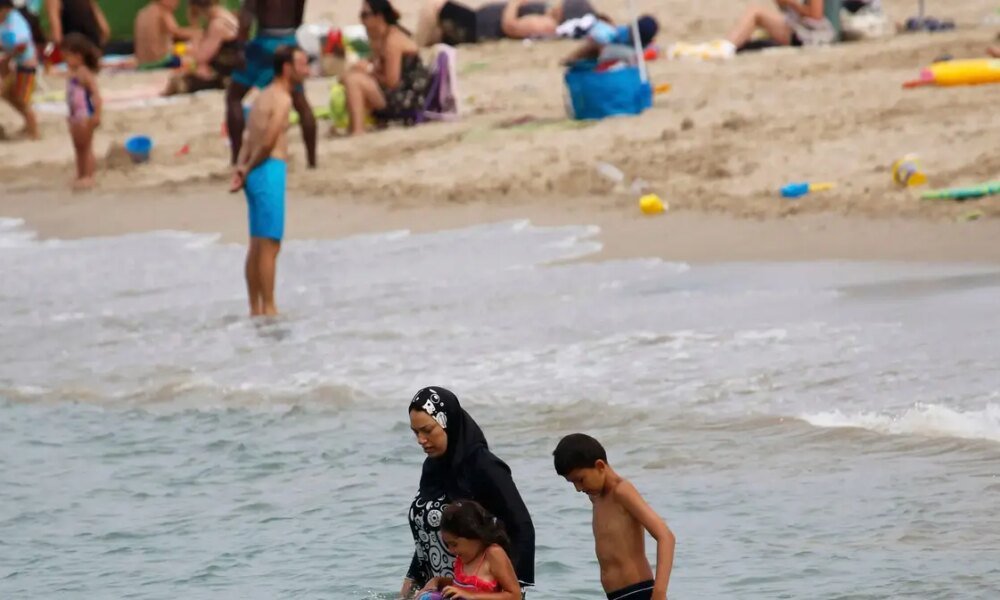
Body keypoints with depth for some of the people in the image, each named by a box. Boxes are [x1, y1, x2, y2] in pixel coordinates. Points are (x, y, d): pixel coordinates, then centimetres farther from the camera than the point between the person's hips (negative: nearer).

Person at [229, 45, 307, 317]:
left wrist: (240, 170, -1)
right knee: (269, 244, -8)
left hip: (256, 174, 9)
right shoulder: (281, 99, -11)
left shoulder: (263, 98, 19)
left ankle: (256, 308, 15)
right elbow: (267, 143, -18)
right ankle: (268, 308, -9)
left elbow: (249, 143, 12)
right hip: (270, 171, -9)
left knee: (257, 245, 11)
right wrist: (248, 169, -5)